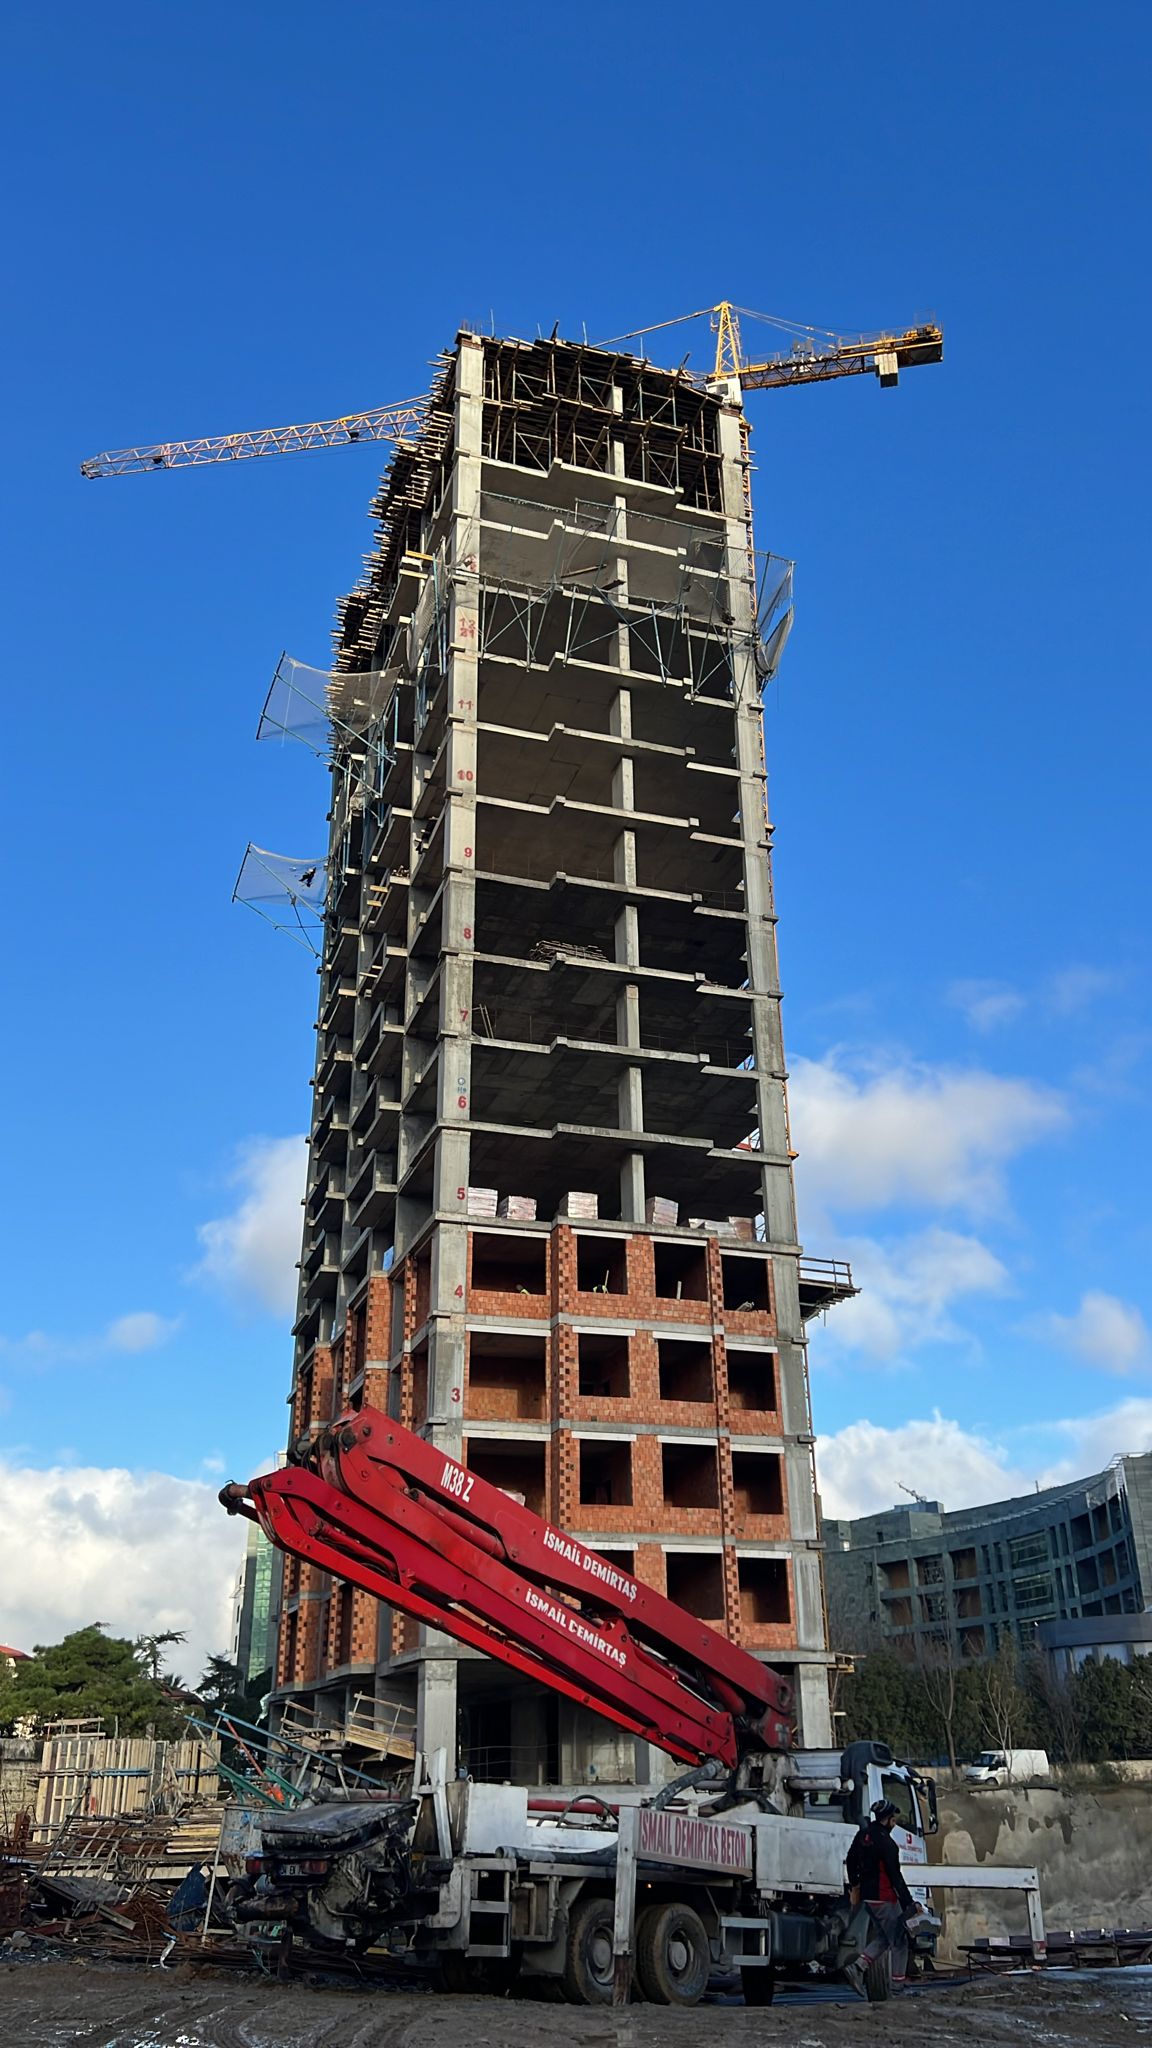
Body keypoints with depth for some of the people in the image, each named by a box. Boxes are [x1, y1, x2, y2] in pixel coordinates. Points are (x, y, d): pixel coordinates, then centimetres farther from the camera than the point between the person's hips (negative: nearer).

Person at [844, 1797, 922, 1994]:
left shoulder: (864, 1834, 8)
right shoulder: (886, 1843, -19)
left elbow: (851, 1860, 21)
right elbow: (895, 1876, -19)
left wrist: (855, 1884, 34)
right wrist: (908, 1902, -14)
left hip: (867, 1895, 8)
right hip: (884, 1898, -8)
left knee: (882, 1938, 16)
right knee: (899, 1942, 4)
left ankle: (856, 1967, 3)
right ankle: (898, 1984, 6)